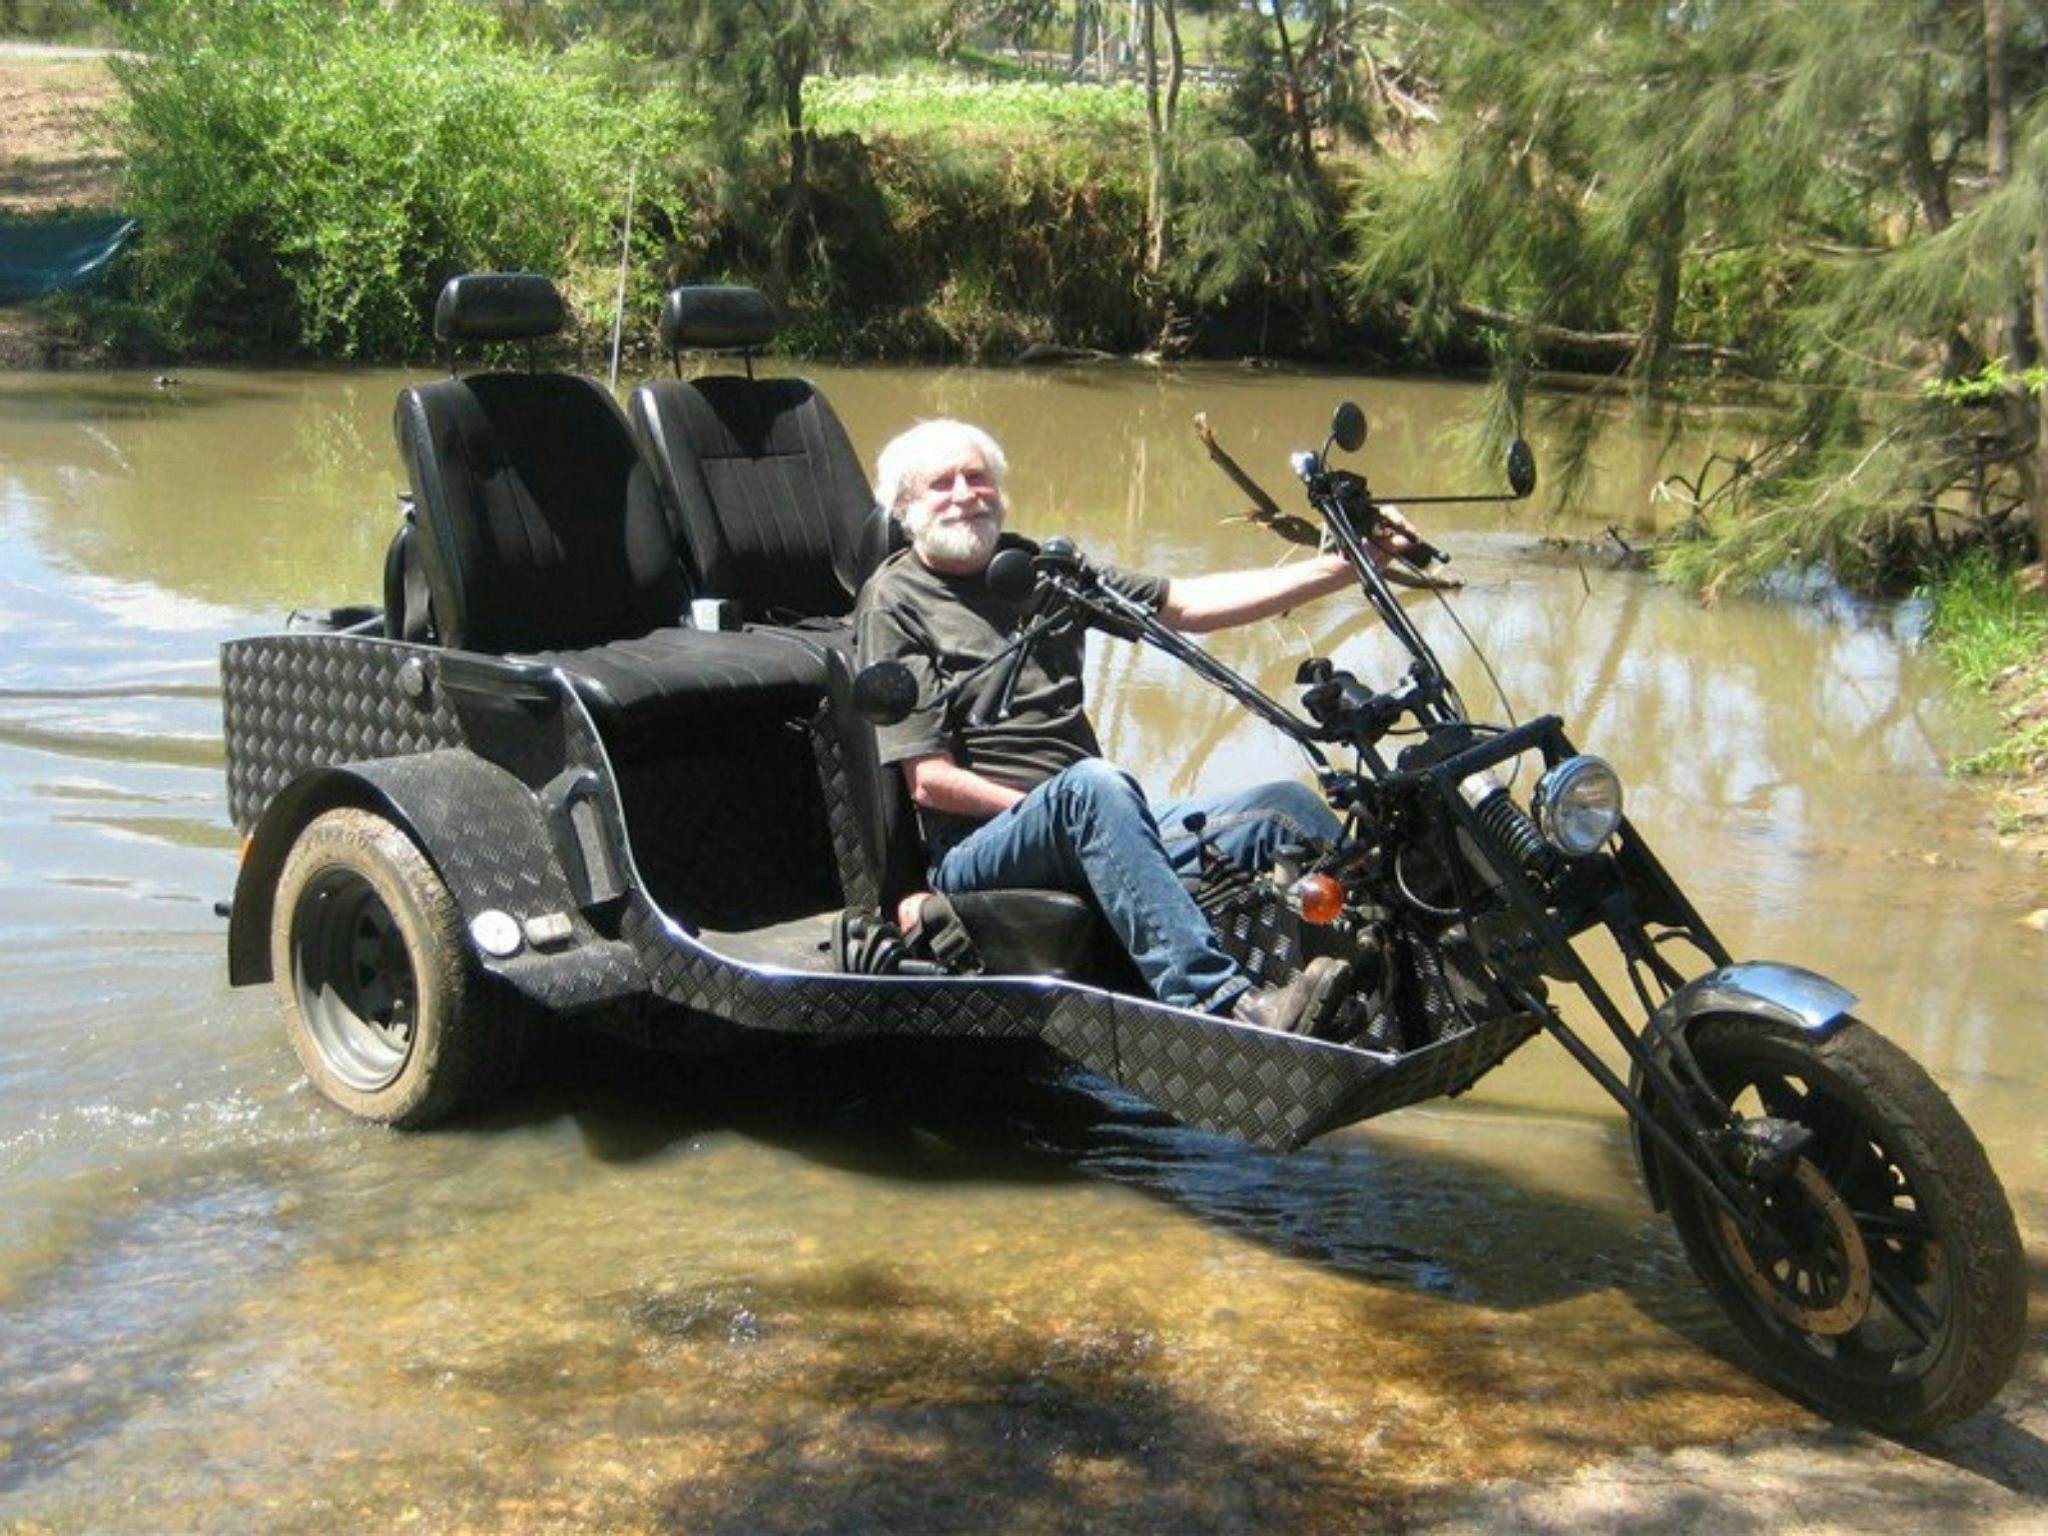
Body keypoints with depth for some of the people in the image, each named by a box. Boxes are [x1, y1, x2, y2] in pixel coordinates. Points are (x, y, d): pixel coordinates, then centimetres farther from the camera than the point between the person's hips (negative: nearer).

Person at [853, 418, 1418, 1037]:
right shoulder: (894, 599, 1)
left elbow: (1186, 605, 11)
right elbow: (930, 781, -7)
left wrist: (1343, 566, 4)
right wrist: (1050, 808, -11)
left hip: (1093, 831, 6)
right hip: (976, 850, -6)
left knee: (1286, 805, -13)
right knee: (1092, 785, -37)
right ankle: (1219, 1003, -50)